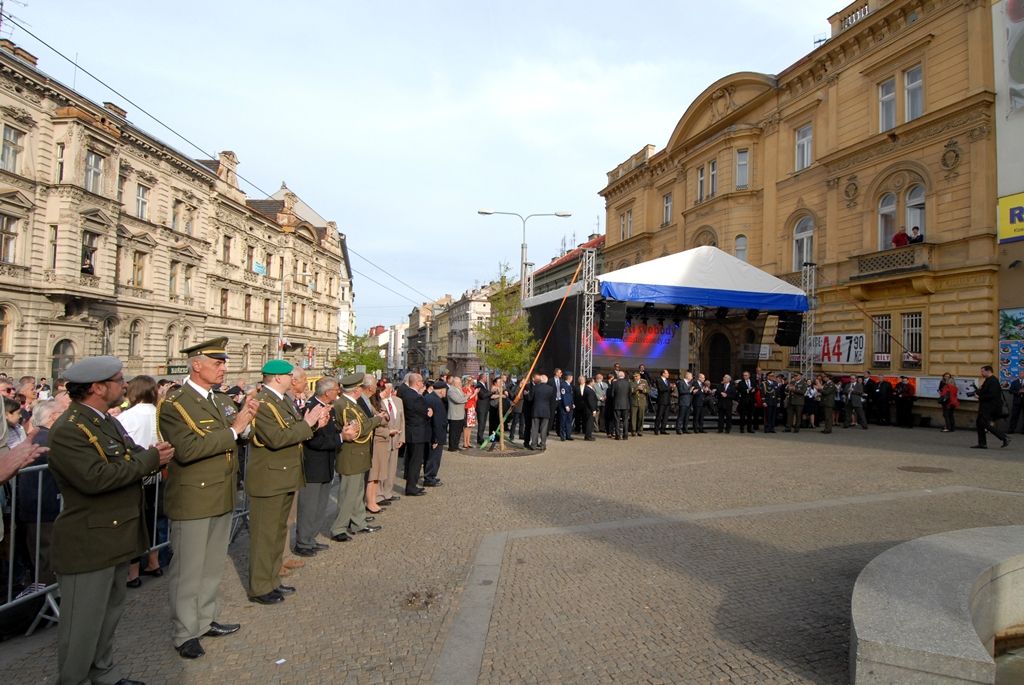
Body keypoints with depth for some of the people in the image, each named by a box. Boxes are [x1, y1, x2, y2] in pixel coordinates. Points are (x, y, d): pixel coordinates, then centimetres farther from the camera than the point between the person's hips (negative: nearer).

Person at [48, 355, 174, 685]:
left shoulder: (106, 421, 11)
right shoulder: (68, 430, -21)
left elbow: (130, 458, 13)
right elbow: (95, 478, -31)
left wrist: (154, 454, -10)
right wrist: (150, 459, -23)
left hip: (116, 537, 10)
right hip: (87, 544, -10)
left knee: (110, 612, 23)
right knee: (83, 623, 4)